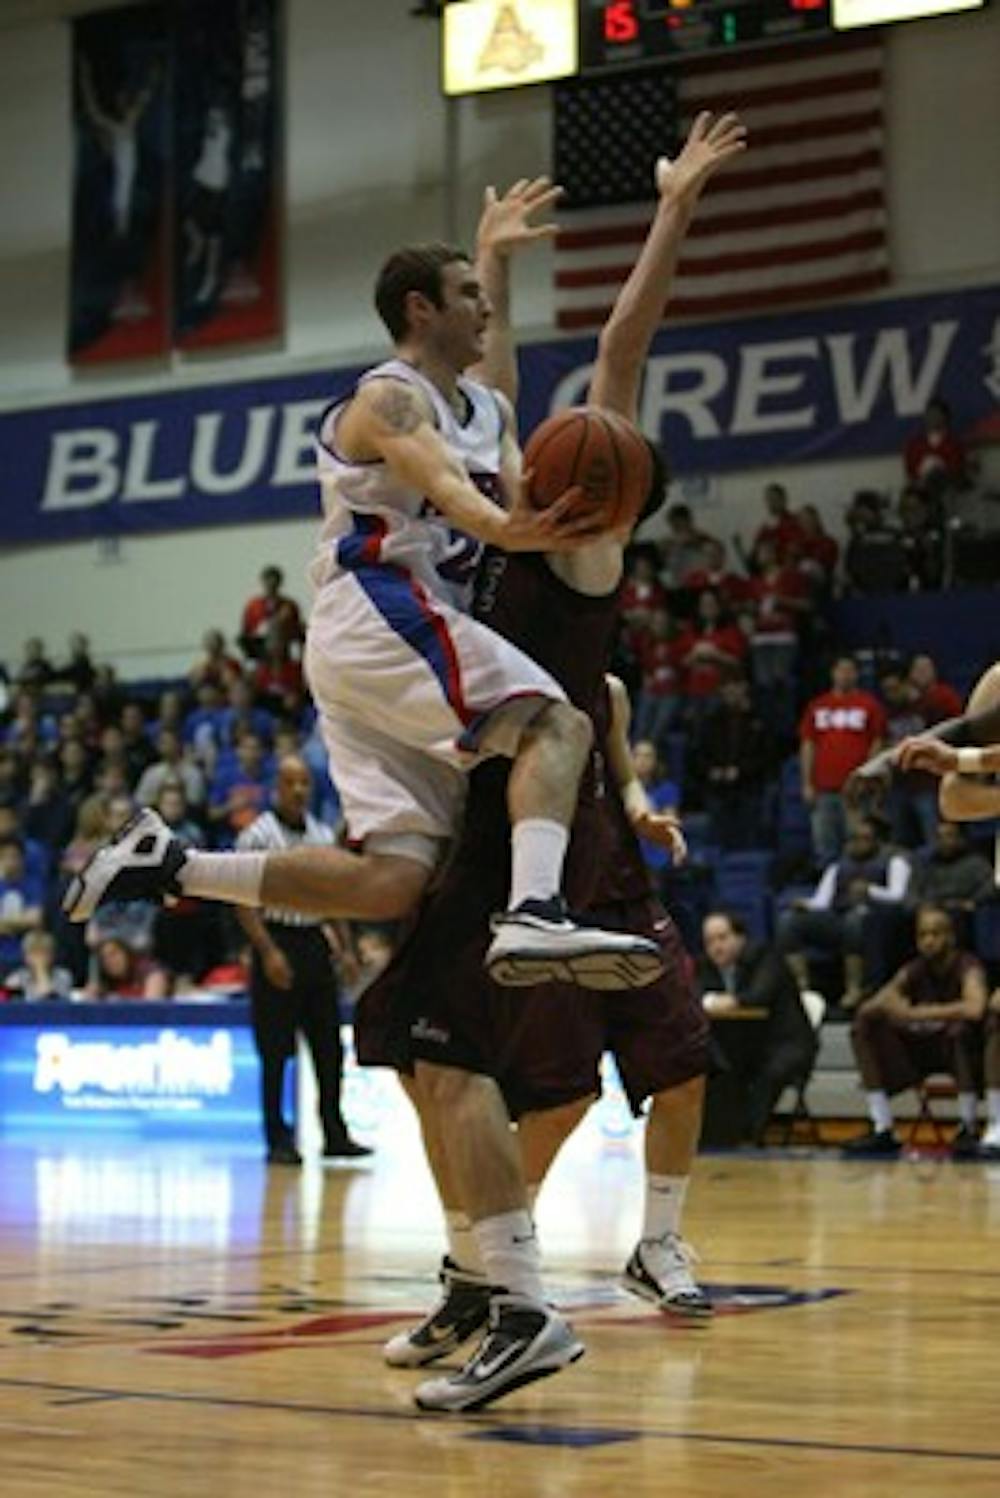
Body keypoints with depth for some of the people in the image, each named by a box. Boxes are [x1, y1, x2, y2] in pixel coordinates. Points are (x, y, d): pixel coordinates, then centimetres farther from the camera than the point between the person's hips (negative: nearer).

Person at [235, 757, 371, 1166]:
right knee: (275, 1052, -2)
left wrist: (341, 941, 11)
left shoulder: (323, 835, 12)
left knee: (329, 1047, 6)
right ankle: (278, 1140, 3)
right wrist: (269, 952, -16)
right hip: (278, 944, -5)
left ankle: (335, 1135, 13)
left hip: (316, 944, 6)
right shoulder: (258, 835, -5)